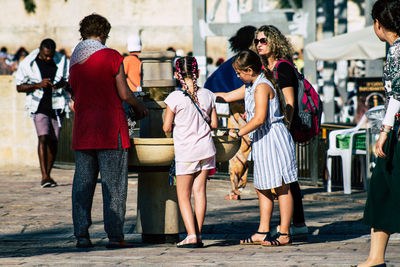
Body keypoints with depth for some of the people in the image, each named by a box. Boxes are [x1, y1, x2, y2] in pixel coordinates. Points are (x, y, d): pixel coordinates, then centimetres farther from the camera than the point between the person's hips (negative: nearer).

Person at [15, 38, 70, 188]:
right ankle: (44, 176, -22)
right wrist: (38, 85, -17)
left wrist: (62, 84, -12)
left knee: (53, 141, 5)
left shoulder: (61, 61, 4)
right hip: (39, 106, -3)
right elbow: (19, 87, -1)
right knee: (43, 137, -18)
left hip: (57, 106, 3)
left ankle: (48, 174, 20)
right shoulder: (28, 63, -2)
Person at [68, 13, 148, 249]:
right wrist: (140, 107, 12)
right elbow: (124, 93, -8)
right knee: (114, 183, -1)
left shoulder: (74, 61, 10)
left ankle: (81, 234, 5)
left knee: (83, 183, 7)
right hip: (110, 128, -5)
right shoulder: (112, 56, -7)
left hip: (82, 128, 5)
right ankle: (115, 235, -3)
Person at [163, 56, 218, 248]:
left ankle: (191, 236, -7)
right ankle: (198, 234, 6)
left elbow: (166, 128, -7)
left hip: (185, 152, -4)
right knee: (199, 191, 7)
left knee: (183, 195, 3)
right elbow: (214, 124, 8)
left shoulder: (175, 97, -12)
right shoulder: (207, 95, 1)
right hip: (206, 149, 4)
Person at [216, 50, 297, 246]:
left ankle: (284, 234, -2)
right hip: (262, 142, 10)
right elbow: (226, 96, 25)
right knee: (262, 188, 12)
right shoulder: (250, 87, 15)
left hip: (273, 139, -10)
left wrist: (238, 133, -15)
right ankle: (262, 233, 17)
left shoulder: (262, 87, -16)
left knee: (281, 187, -4)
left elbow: (259, 119, -24)